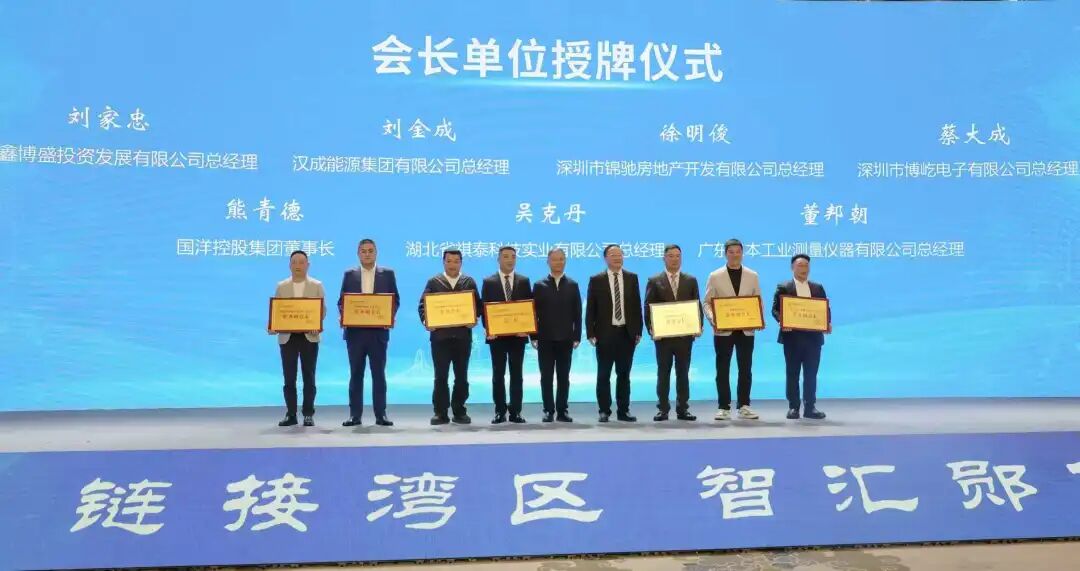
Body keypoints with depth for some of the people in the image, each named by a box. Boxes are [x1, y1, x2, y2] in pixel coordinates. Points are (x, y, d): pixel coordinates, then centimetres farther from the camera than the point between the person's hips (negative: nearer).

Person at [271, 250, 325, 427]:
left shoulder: (317, 285, 5)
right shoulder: (281, 286, 10)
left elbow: (322, 310, 1)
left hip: (309, 336, -1)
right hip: (287, 336, 1)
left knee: (308, 377, 2)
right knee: (289, 378, 2)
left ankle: (308, 414, 9)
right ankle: (291, 414, 9)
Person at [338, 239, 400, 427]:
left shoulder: (388, 274, 5)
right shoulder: (349, 275, 9)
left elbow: (395, 300, 4)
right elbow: (341, 301, 8)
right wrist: (344, 316, -11)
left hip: (378, 331, -1)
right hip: (355, 331, 1)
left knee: (379, 374, 2)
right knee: (355, 374, 5)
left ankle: (381, 414, 8)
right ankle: (355, 414, 10)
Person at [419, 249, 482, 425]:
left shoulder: (469, 282, 10)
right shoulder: (434, 282, 7)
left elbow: (478, 305, 6)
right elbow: (423, 304, 3)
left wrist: (475, 319, -12)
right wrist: (425, 321, -14)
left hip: (463, 335, 1)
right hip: (440, 335, -1)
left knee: (461, 376, 6)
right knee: (441, 376, 1)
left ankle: (459, 411, 13)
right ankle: (440, 413, 6)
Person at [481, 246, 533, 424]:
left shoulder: (524, 281, 7)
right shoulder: (488, 282, 4)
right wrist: (488, 329, -12)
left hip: (518, 334, 1)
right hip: (497, 335, -1)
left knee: (516, 374, 4)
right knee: (498, 374, 4)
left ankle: (515, 411, 9)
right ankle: (500, 411, 10)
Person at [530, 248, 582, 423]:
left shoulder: (573, 285, 7)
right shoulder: (539, 286, 4)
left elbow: (577, 313, 5)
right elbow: (534, 312, 2)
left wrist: (577, 336, -2)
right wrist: (534, 336, -5)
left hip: (565, 339, 1)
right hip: (545, 339, -1)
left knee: (563, 377, 5)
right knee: (546, 377, 1)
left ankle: (562, 410, 10)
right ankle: (549, 410, 8)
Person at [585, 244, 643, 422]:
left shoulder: (632, 278, 7)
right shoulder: (596, 280, 1)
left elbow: (637, 306, 7)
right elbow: (590, 309, 0)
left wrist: (638, 331, 1)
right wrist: (590, 333, -7)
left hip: (627, 333, 2)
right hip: (605, 333, -2)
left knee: (624, 374, 7)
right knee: (603, 374, 3)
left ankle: (623, 411, 14)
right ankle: (604, 411, 11)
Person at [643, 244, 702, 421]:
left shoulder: (691, 280, 9)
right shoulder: (654, 281, 3)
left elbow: (697, 305, 8)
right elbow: (648, 307, 0)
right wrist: (651, 329, -11)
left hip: (685, 334, 2)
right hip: (663, 334, -1)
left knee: (683, 373, 6)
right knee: (663, 373, 4)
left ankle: (682, 409, 13)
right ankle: (663, 409, 10)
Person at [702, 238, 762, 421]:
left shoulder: (752, 275, 8)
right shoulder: (715, 276, 1)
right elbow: (707, 303, 1)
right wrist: (712, 318, -17)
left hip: (746, 330, 2)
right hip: (723, 330, -2)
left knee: (745, 370, 5)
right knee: (723, 370, 2)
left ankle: (744, 406, 14)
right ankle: (724, 407, 9)